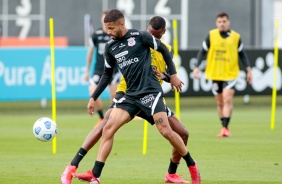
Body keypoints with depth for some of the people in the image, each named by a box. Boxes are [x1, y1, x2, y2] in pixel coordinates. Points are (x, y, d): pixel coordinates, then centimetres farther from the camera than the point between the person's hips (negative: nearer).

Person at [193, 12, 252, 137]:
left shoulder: (236, 37, 1)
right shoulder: (211, 35, 1)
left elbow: (242, 54, 10)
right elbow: (202, 52, 5)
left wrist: (248, 69, 3)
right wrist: (197, 67, -5)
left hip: (230, 74, -2)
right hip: (215, 74, 2)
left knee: (227, 99, -17)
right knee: (220, 102, 8)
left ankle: (225, 127, -20)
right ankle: (224, 128, 20)